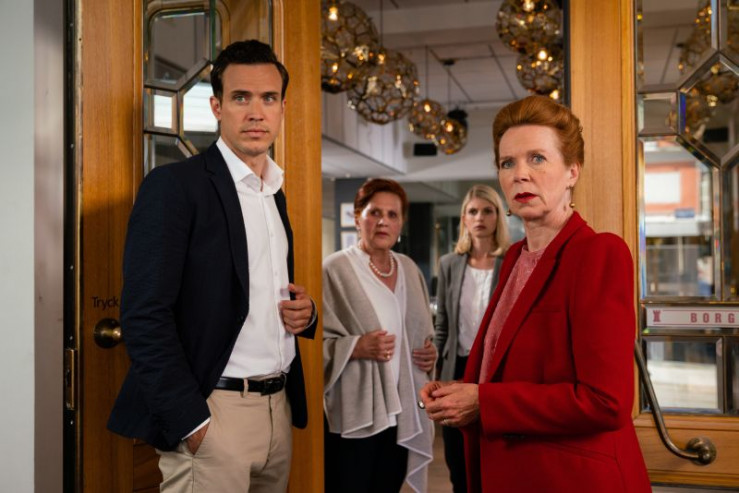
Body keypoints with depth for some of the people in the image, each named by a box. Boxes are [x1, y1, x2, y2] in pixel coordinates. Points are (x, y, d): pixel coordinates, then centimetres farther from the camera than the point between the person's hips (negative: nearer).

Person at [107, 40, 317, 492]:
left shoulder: (276, 194, 14)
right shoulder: (175, 185, -9)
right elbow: (145, 315, -15)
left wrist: (303, 311, 2)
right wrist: (192, 421, -18)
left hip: (279, 407, 7)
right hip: (212, 410, -7)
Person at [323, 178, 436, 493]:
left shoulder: (409, 270, 12)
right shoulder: (335, 269, -9)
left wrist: (430, 352, 3)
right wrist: (356, 347, -25)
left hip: (401, 411, 6)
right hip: (352, 415, -6)